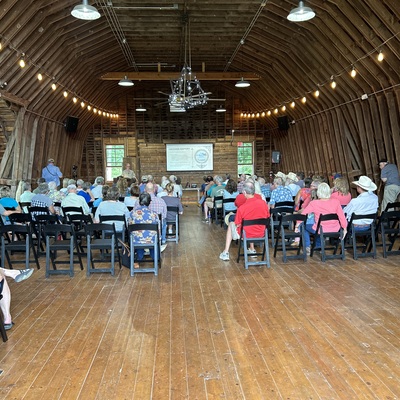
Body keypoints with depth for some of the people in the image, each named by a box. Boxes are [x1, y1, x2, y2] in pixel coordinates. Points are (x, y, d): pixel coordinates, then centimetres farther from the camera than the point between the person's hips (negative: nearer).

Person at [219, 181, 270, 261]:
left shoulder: (242, 208, -23)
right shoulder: (263, 203, -12)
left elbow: (238, 225, -11)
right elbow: (267, 218, 3)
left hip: (246, 235, -4)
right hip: (261, 233, 4)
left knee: (231, 225, 25)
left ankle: (226, 253, 25)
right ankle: (252, 250, 41)